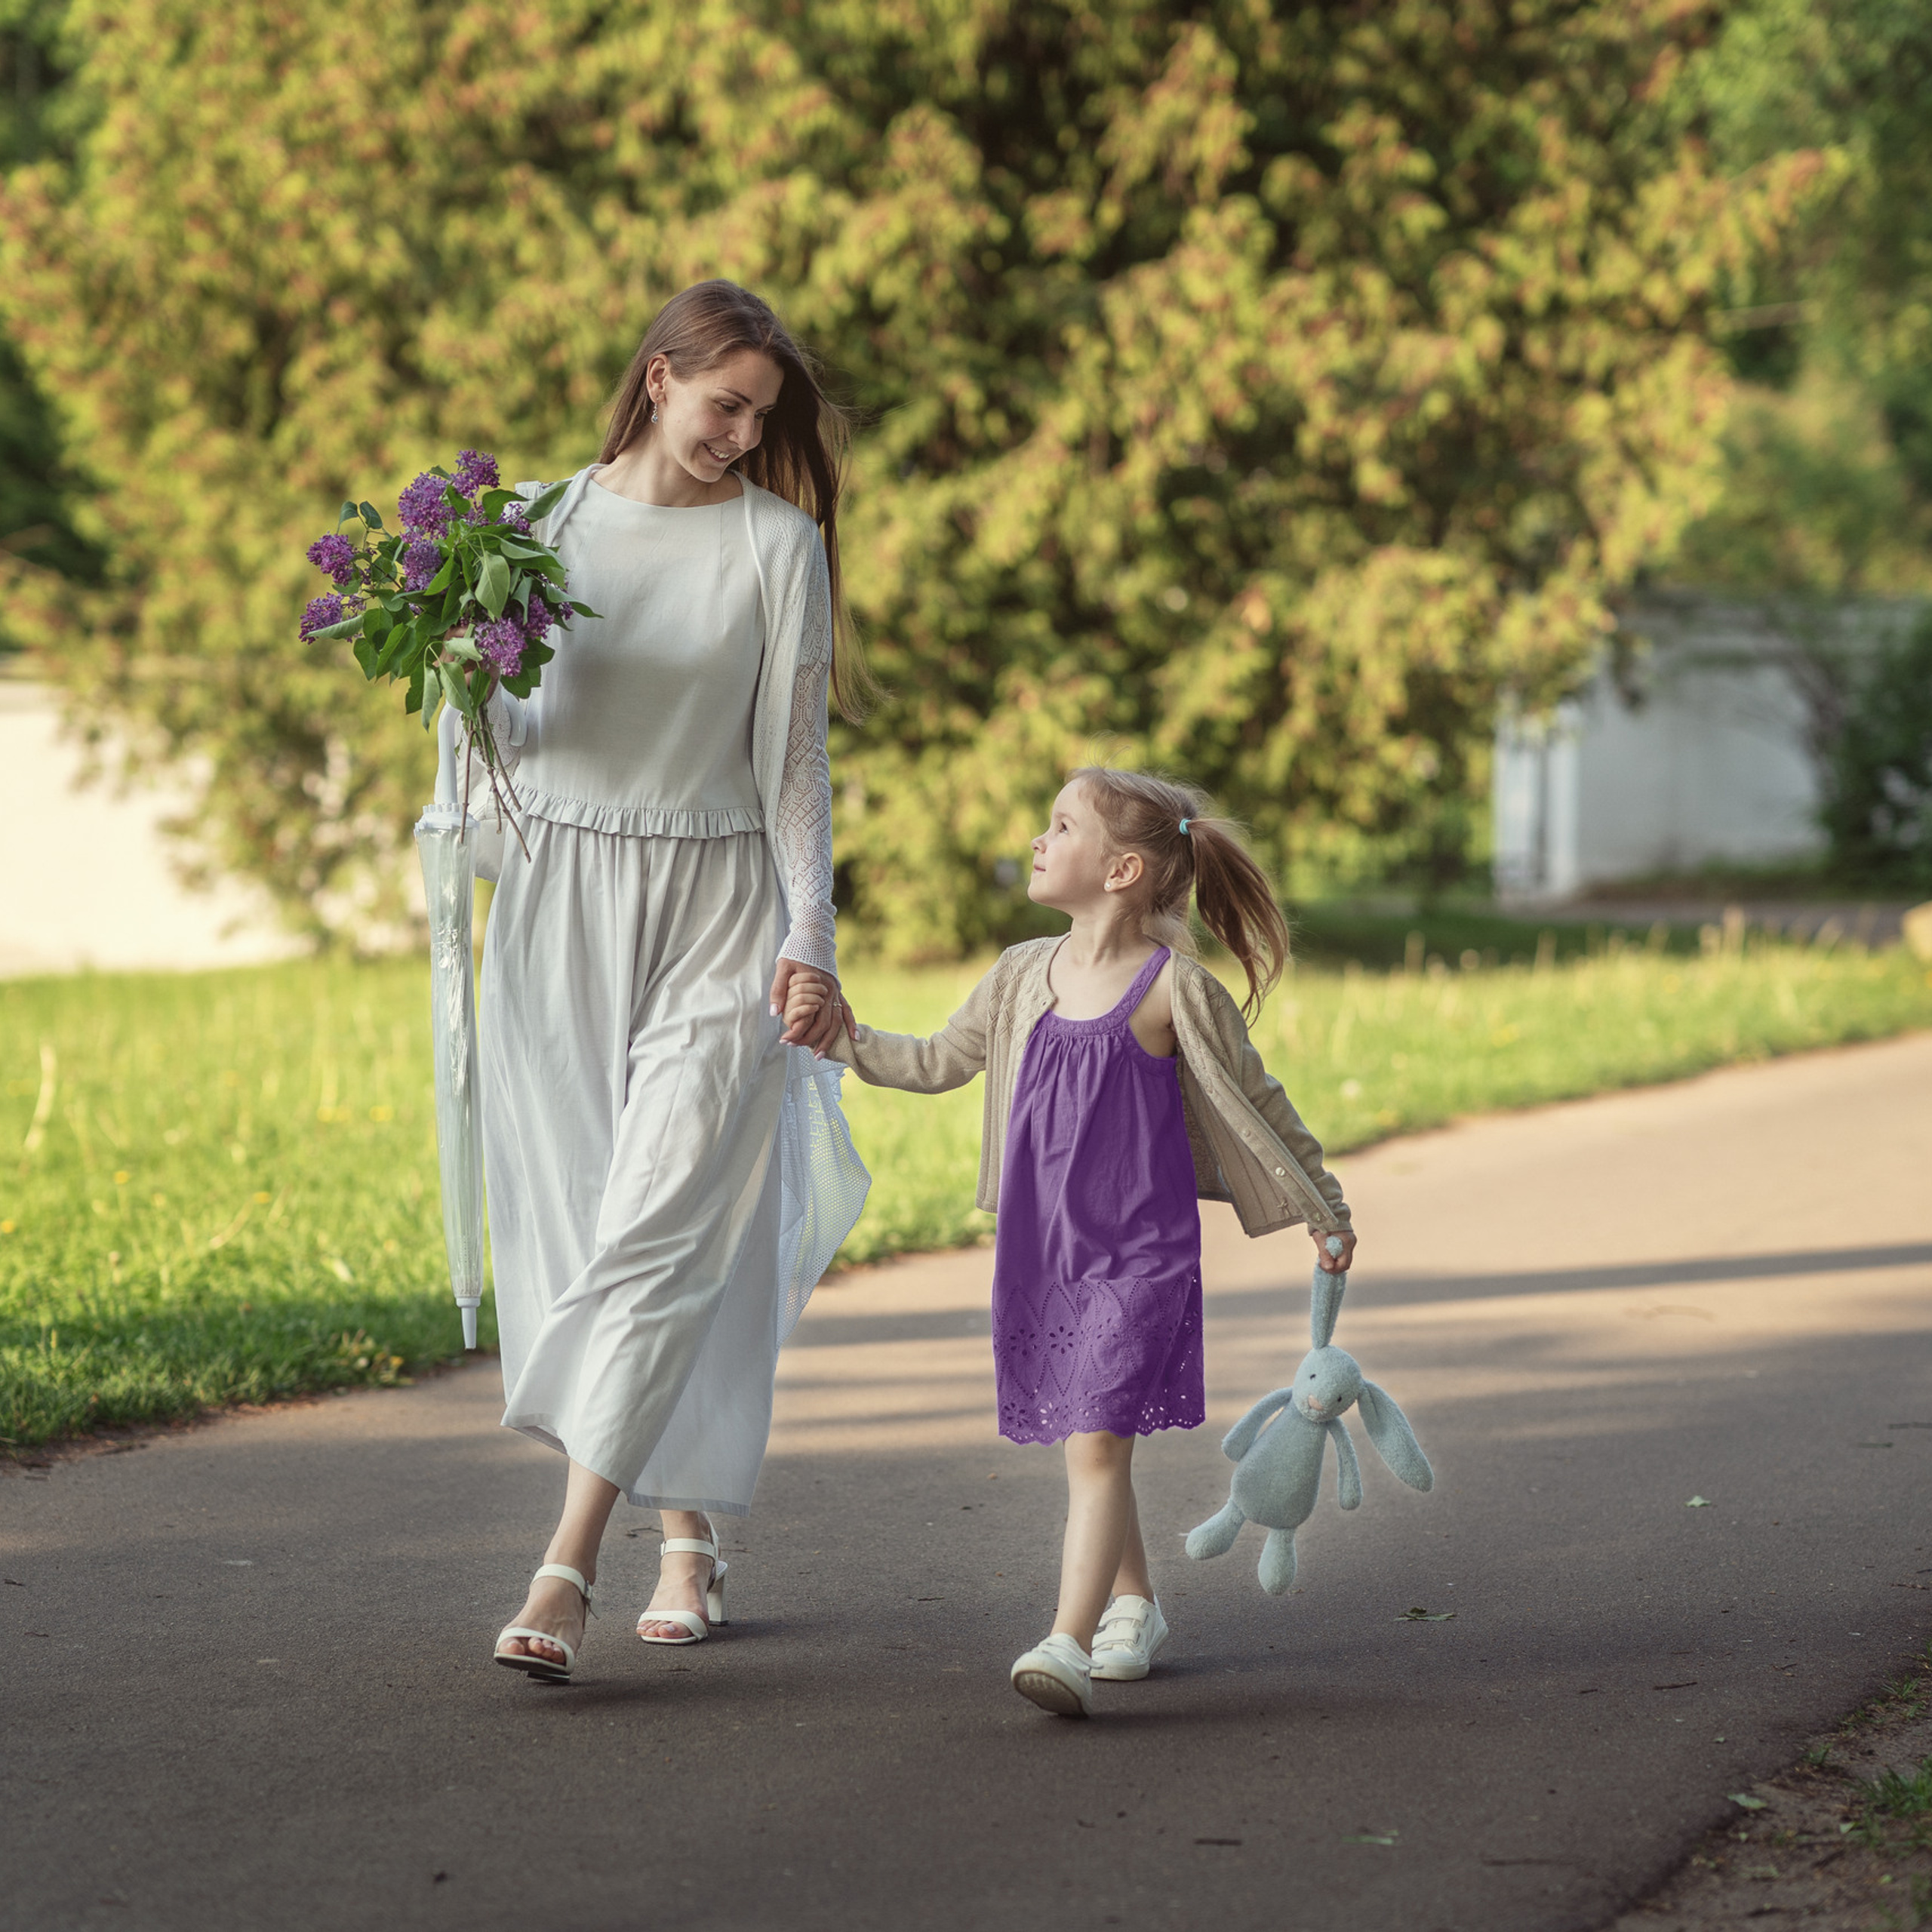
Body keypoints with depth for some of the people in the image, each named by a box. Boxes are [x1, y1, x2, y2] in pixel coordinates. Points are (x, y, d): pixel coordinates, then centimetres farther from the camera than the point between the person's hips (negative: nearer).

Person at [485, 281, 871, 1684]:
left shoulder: (778, 542, 0)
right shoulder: (540, 522, 5)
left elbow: (794, 754, 1)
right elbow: (503, 729, 10)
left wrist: (809, 935, -5)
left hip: (714, 906, -3)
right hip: (560, 890, 3)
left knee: (660, 1223, -12)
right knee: (580, 1211, 4)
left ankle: (567, 1566, -17)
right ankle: (686, 1533, 16)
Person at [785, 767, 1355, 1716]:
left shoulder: (1174, 988, -10)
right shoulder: (1023, 977, 7)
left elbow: (1256, 1102, 0)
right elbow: (939, 1062, 21)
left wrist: (1324, 1210, 7)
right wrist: (842, 1036, 9)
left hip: (1139, 1255, -6)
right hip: (1040, 1249, 6)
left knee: (1095, 1442, -16)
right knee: (1089, 1445, 16)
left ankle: (1069, 1645, -23)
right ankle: (1132, 1607, 35)